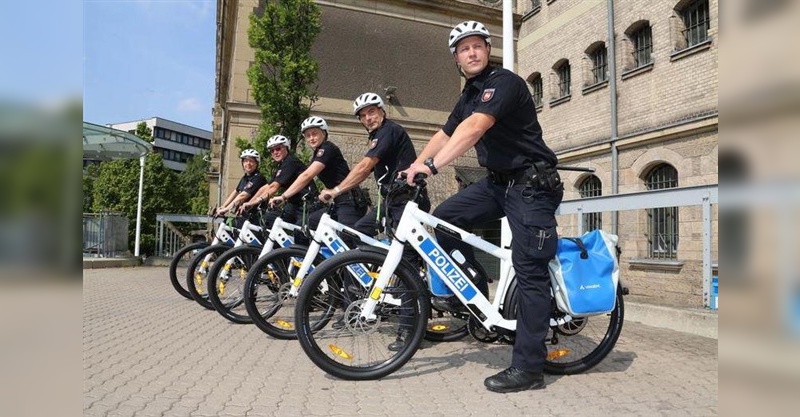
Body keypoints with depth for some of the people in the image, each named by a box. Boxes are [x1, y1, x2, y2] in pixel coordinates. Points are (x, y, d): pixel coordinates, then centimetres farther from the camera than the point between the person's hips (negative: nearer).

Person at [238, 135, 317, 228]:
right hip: (295, 204, 9)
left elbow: (274, 187, -20)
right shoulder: (281, 167, 16)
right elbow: (266, 188, 14)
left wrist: (254, 202, -22)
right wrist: (249, 204, 8)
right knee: (268, 218, -1)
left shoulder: (291, 162, -12)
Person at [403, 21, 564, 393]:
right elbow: (445, 134, 12)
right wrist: (413, 166, 0)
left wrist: (432, 165, -36)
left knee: (529, 272, -9)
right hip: (497, 182, 8)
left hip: (531, 184, -8)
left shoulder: (504, 82, -14)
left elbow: (475, 128, -30)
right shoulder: (468, 96, 14)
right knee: (443, 217, -4)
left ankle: (528, 368, -2)